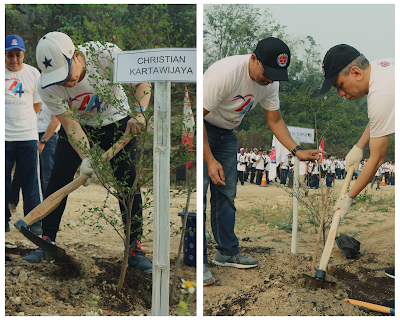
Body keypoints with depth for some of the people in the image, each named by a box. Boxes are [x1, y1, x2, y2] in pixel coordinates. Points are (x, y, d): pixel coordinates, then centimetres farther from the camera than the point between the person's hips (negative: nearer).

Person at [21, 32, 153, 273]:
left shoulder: (105, 53, -30)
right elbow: (70, 125, -26)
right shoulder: (47, 87, -25)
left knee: (128, 182, -9)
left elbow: (143, 81, -22)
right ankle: (47, 243, 7)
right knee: (58, 179, -8)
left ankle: (135, 249, 0)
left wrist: (140, 112, -38)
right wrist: (86, 159, -41)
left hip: (117, 122, -1)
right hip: (78, 125, 1)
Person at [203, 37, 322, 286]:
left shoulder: (270, 81, -8)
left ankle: (228, 252, 21)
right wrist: (210, 160, -34)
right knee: (199, 193, -13)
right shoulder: (226, 73, -33)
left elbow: (275, 120, 5)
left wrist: (297, 151, -7)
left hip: (226, 133, 8)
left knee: (226, 194, 9)